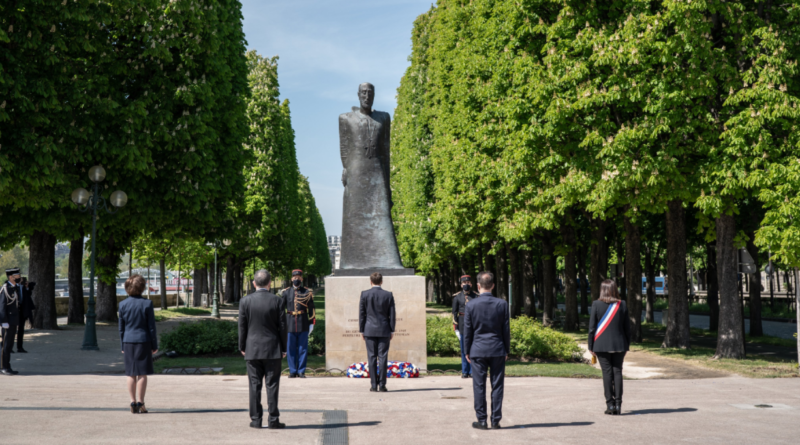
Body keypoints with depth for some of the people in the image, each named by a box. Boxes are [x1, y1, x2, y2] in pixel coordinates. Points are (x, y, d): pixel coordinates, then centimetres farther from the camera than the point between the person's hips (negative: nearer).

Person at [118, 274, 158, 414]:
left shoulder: (123, 304, 0)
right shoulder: (147, 303, -8)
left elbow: (121, 327, 5)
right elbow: (151, 326, -5)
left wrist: (122, 345, 14)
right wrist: (154, 345, 3)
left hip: (128, 341, 3)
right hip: (143, 341, -3)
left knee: (131, 374, 9)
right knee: (142, 374, 2)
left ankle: (133, 402, 10)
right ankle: (140, 403, 2)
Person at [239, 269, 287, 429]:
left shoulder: (245, 301, -3)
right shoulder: (277, 301, -5)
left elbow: (242, 327, 1)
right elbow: (282, 326, -2)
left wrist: (242, 347, 11)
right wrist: (284, 348, 7)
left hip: (252, 350, 1)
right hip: (273, 350, -1)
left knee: (255, 386, 5)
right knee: (272, 385, 2)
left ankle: (255, 419, 7)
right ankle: (273, 419, 2)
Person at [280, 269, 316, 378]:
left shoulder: (307, 292, 6)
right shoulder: (286, 292, 7)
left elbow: (311, 309, 7)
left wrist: (312, 323, 1)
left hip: (303, 324, -1)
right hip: (290, 323, 1)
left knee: (303, 348, 2)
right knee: (291, 349, 3)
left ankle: (301, 371, 9)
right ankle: (292, 371, 11)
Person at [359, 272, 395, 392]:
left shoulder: (364, 294, -2)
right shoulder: (388, 295, -1)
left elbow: (361, 313, 1)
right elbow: (392, 314, 2)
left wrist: (361, 330, 8)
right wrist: (392, 330, 9)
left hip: (369, 330, 0)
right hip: (384, 331, 0)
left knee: (372, 358, 3)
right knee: (383, 357, 1)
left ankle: (373, 385, 1)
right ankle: (382, 385, -2)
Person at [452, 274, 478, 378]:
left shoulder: (476, 296, 4)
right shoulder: (457, 297, 4)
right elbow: (454, 312, 5)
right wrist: (455, 327, -1)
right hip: (462, 324, 0)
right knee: (464, 350, 4)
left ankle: (472, 371, 6)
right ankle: (465, 372, 10)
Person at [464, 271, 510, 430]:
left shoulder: (471, 305, -6)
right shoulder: (502, 304, -4)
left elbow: (467, 330, -1)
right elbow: (506, 329, 1)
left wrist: (467, 351, 9)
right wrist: (507, 350, 11)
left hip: (478, 350, -1)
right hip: (497, 350, 1)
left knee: (479, 386, 5)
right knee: (497, 386, 6)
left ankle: (481, 420, 6)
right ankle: (496, 420, 7)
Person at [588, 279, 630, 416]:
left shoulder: (596, 304, -6)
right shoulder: (622, 305, 2)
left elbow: (592, 327, -5)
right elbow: (627, 327, 6)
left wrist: (591, 347, 3)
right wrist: (626, 346, 14)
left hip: (602, 345, -2)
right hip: (619, 345, 2)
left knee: (607, 373, 1)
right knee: (617, 371, 5)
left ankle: (610, 404, 0)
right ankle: (618, 404, 4)